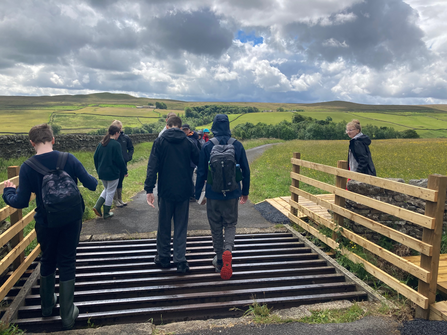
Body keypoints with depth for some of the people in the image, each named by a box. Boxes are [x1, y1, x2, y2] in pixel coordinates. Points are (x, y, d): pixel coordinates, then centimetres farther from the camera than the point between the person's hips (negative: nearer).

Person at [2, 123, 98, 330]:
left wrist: (8, 191, 10)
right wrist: (93, 180, 12)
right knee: (67, 264, 11)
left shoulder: (27, 167, -11)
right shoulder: (69, 159, -12)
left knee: (47, 261, 23)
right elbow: (91, 185, -11)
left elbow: (21, 202, -10)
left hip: (46, 224, 1)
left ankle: (47, 305, 41)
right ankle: (67, 315, 17)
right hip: (71, 222, 0)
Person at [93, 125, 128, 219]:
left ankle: (97, 206, 8)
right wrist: (125, 171, -4)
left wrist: (98, 169, 21)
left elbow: (95, 157, 11)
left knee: (106, 189, 24)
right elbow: (120, 160, -16)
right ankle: (106, 213, 15)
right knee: (110, 192, 7)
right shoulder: (116, 144, -16)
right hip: (112, 173, -7)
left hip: (102, 172, 7)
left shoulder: (101, 143, 5)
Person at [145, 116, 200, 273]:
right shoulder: (188, 142, 1)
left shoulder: (160, 142, -3)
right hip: (184, 191, 1)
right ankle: (180, 261, 9)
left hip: (166, 191, -1)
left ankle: (163, 257, 26)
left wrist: (149, 189, -9)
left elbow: (152, 167, -9)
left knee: (164, 226, 14)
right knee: (181, 227, 9)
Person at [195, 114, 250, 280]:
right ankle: (228, 249, -12)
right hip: (232, 194, 1)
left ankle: (219, 260, 20)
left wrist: (198, 194, 6)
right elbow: (246, 170, 4)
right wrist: (245, 191, 15)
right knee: (230, 224, 15)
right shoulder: (238, 145, -1)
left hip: (213, 194, -1)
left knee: (216, 227, 13)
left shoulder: (207, 146, -7)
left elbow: (201, 172, -4)